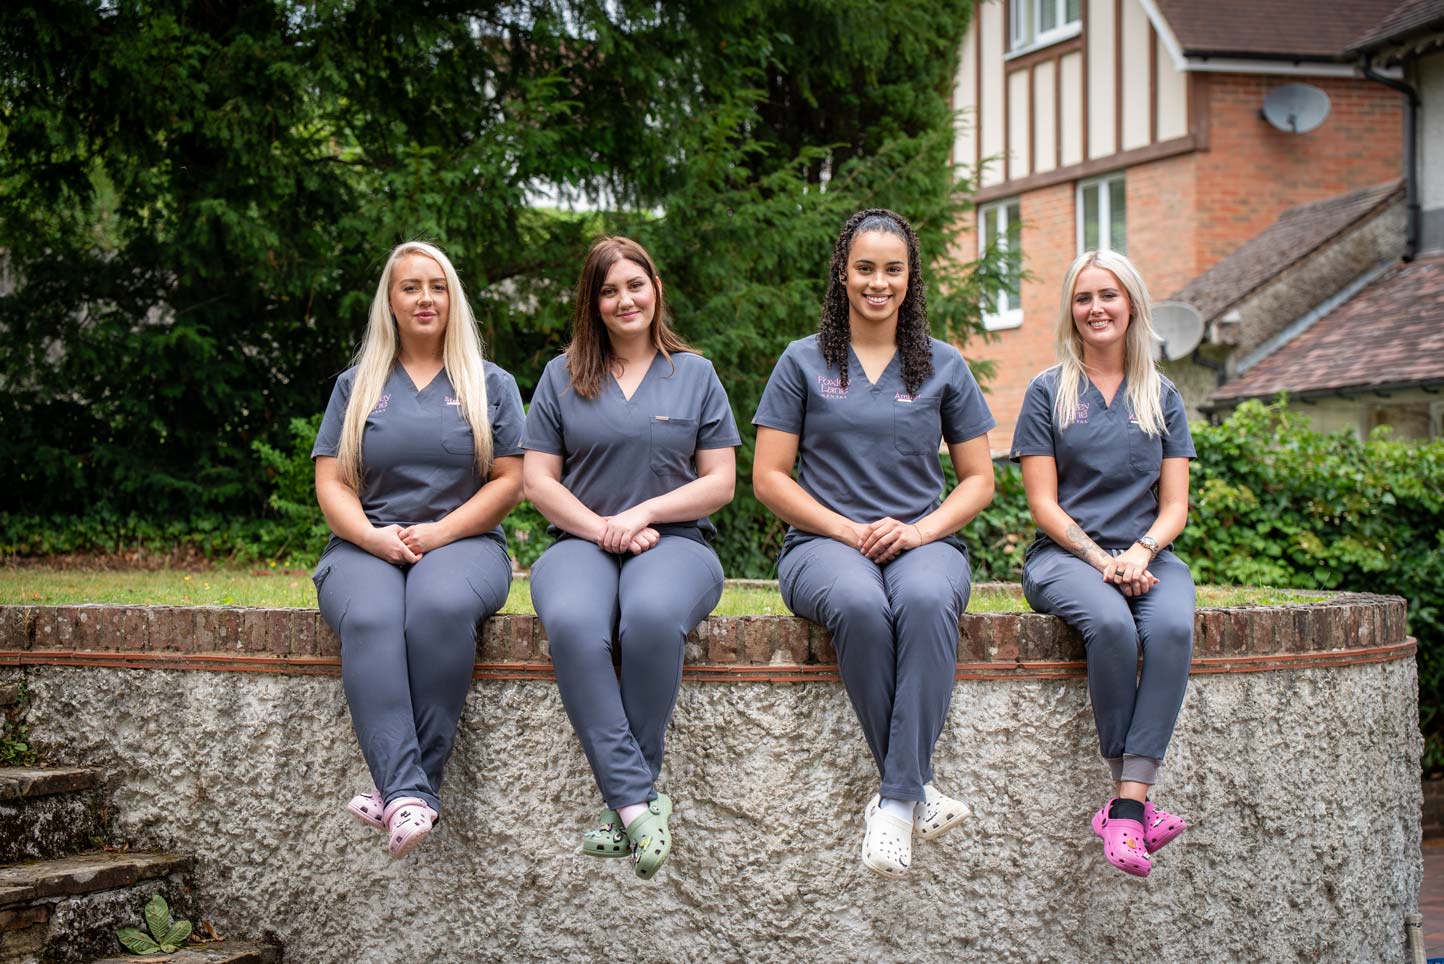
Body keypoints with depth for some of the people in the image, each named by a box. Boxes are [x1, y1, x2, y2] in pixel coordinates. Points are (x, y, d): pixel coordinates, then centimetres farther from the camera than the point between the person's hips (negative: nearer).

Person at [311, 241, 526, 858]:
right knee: (368, 618, -36)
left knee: (440, 606, -38)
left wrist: (439, 532, -8)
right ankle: (409, 794, -46)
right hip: (366, 546, 1)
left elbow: (509, 482, 7)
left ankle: (408, 786, -35)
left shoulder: (490, 385, 16)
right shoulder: (356, 386, 19)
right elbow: (331, 484, 11)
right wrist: (375, 537, -10)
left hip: (462, 543, -1)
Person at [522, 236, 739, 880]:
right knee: (572, 623, -37)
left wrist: (642, 514, -6)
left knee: (653, 616, -39)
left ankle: (624, 801, -28)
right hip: (581, 539, 1)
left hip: (676, 539, -1)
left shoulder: (694, 374, 14)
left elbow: (720, 481, 9)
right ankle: (639, 802, -35)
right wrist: (603, 529, -6)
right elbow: (538, 479, 9)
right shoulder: (562, 377, 15)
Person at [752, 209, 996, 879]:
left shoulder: (944, 367, 14)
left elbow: (979, 480, 14)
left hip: (923, 541, 1)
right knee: (860, 607, -38)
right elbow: (769, 478, 6)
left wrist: (920, 529, -6)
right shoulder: (803, 363, 10)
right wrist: (847, 530, -8)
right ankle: (920, 790, -27)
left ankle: (896, 801, -35)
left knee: (926, 601, -37)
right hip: (824, 541, -1)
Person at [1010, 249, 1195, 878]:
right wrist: (1100, 560, -14)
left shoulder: (1161, 397, 16)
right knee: (1112, 625, -36)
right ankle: (1137, 805, -27)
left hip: (1146, 554, 2)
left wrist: (1139, 553, -11)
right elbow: (1044, 504, 2)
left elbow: (1175, 506, 10)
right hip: (1065, 554, -2)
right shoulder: (1048, 393, 8)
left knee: (1173, 628, -33)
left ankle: (1126, 804, -36)